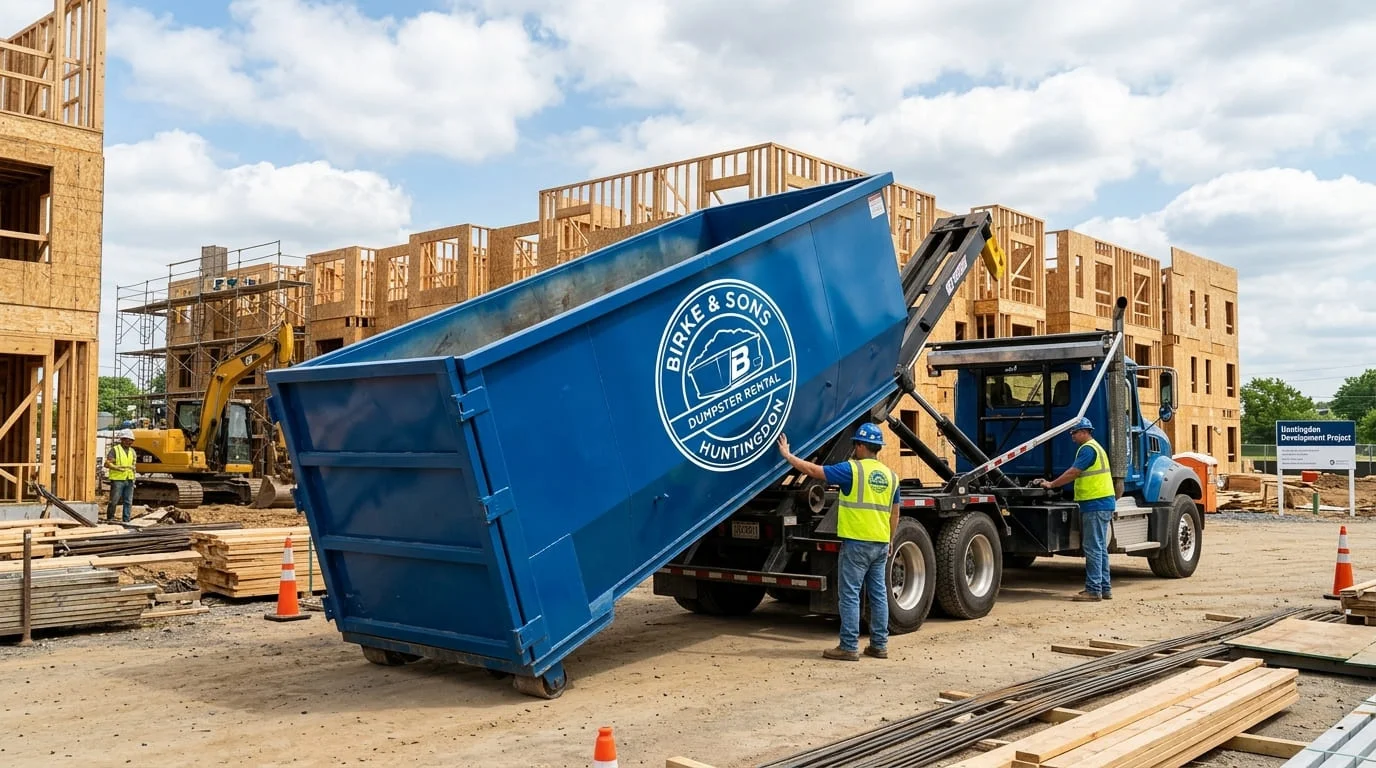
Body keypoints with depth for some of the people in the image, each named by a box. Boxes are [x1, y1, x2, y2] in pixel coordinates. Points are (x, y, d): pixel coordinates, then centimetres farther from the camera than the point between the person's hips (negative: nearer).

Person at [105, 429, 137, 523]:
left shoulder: (132, 451, 17)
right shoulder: (115, 449, -2)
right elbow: (107, 464, -9)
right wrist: (117, 468, -23)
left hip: (129, 480, 6)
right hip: (118, 479, -5)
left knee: (128, 502, 3)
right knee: (114, 501, -3)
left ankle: (126, 521, 7)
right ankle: (110, 518, 11)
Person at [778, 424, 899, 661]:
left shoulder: (852, 470, -10)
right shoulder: (890, 476, 10)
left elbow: (813, 470, -8)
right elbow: (894, 513, 16)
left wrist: (788, 455, 4)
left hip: (856, 542, -7)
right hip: (881, 544, 7)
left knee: (850, 595, -2)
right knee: (879, 594, 12)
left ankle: (849, 647, 0)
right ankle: (879, 645, 16)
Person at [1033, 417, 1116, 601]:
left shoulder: (1088, 449, -12)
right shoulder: (1094, 447, 22)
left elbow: (1073, 473, -17)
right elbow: (1076, 474, 21)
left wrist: (1051, 485, -9)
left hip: (1095, 505, -11)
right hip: (1100, 504, 11)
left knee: (1093, 548, -9)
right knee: (1100, 548, 13)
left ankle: (1093, 590, -8)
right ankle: (1105, 588, 18)